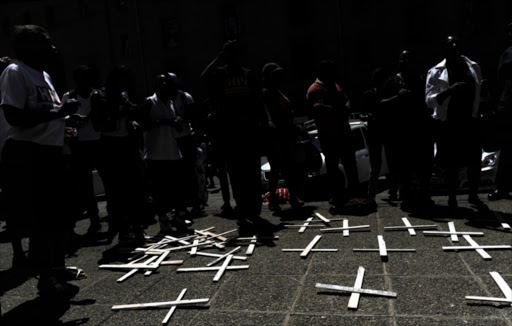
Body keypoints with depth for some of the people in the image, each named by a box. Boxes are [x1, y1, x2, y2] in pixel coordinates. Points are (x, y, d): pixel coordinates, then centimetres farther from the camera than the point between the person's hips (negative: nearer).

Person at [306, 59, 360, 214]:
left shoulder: (335, 85, 17)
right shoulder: (315, 89, -10)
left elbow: (346, 101, 16)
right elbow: (319, 108, -25)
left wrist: (346, 109, -6)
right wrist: (340, 111, -22)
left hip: (344, 132, 8)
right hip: (328, 136, -8)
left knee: (350, 164, 18)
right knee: (332, 168, 0)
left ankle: (354, 193, 37)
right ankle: (337, 201, 8)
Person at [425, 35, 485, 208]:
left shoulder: (474, 67, 7)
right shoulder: (436, 72, -4)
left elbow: (478, 94, 13)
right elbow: (429, 100, -13)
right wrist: (449, 91, -26)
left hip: (470, 121, 3)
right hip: (448, 123, -3)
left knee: (475, 160, 5)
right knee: (451, 163, 6)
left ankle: (473, 195, 24)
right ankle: (452, 198, 22)